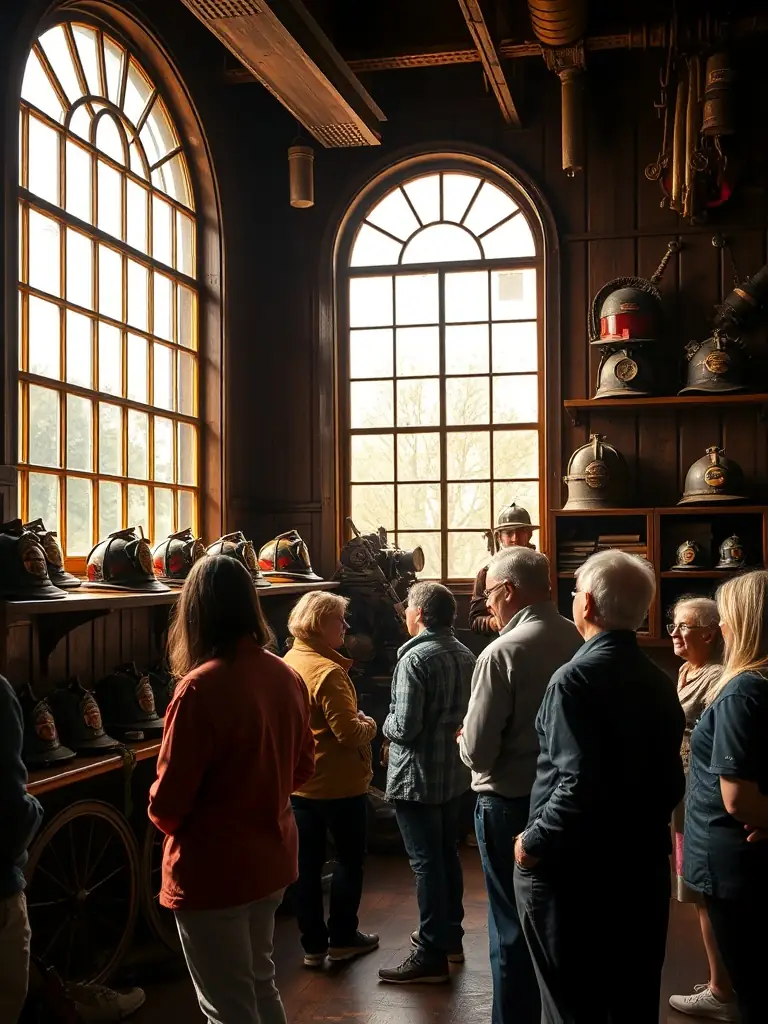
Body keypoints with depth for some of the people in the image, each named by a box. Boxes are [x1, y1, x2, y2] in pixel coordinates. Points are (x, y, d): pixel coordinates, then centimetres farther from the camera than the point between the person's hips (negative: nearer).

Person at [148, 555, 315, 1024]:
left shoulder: (201, 688, -24)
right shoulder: (286, 676, -2)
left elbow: (167, 802, -19)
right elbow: (302, 767, 10)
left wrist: (166, 817, 2)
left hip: (214, 869, -7)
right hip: (272, 856, 7)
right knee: (261, 986, 24)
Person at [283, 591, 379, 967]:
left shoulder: (287, 663, 3)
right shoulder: (328, 671, -23)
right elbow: (349, 732, -24)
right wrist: (369, 725, -4)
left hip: (298, 781, 7)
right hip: (339, 784, -7)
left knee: (308, 863, 12)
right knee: (349, 859, 11)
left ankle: (313, 944, 21)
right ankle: (342, 938, 20)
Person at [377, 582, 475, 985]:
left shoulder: (415, 658, -20)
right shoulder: (465, 655, 5)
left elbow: (404, 727, -23)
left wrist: (386, 726, -3)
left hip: (417, 777, -8)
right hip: (454, 773, 8)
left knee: (426, 863, -2)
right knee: (447, 855, 19)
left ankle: (431, 956, 5)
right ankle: (450, 937, 31)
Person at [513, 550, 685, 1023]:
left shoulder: (577, 678, -19)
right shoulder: (660, 681, 5)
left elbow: (579, 785, -27)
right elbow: (672, 782, 11)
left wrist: (534, 844, -14)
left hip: (574, 872, -7)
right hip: (645, 867, 7)